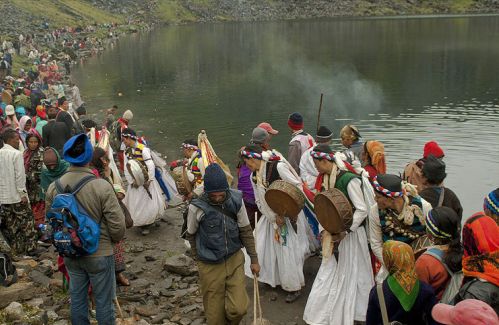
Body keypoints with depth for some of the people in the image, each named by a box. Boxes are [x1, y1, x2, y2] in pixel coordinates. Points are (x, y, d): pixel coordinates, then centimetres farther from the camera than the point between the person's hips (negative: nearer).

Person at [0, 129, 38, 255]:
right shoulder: (16, 154, -14)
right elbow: (20, 176, -17)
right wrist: (23, 194, -12)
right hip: (17, 197, -6)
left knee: (10, 225, 13)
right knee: (27, 222, 5)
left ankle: (17, 249, 19)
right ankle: (30, 248, 7)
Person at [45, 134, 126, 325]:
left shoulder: (53, 188, -9)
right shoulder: (102, 186, -23)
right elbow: (117, 224, -20)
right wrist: (115, 239, 2)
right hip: (99, 253, -4)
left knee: (77, 299, 20)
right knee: (103, 301, 12)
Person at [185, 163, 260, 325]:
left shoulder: (236, 200, -11)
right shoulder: (197, 207, -18)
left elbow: (246, 231, 0)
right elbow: (191, 235, 0)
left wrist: (254, 259, 5)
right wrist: (200, 257, 9)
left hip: (235, 259, 2)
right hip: (210, 266, -1)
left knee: (239, 307, -3)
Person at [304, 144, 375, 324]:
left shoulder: (349, 179, -19)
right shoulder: (324, 180, 4)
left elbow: (362, 209, -19)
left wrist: (345, 231, -21)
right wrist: (323, 230, 1)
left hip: (350, 234, -7)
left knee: (350, 275, 6)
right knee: (328, 275, 13)